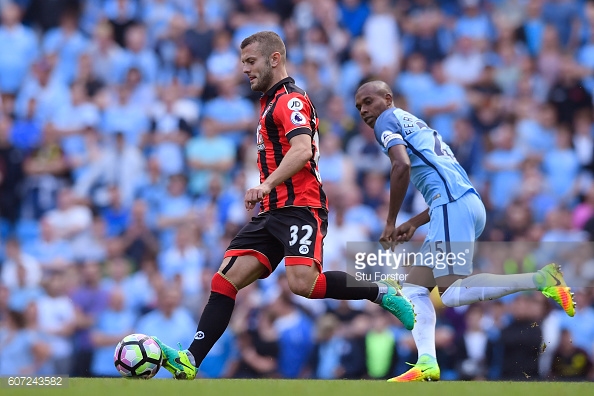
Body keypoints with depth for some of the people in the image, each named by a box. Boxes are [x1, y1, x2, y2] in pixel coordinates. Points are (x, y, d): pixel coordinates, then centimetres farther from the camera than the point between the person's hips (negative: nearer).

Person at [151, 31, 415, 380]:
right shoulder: (271, 103, 24)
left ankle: (383, 293, -9)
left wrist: (267, 184, -36)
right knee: (226, 279, -5)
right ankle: (190, 362, -12)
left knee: (303, 283, -28)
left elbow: (301, 150, -24)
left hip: (299, 207, -9)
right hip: (273, 212, 9)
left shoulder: (291, 100, -8)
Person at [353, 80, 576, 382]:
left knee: (452, 294, -15)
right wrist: (414, 224, 29)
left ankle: (540, 280, -21)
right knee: (414, 286, 9)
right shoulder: (417, 127, 33)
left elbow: (402, 165, -12)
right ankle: (427, 363, -6)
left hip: (453, 205, -10)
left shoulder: (388, 120, 7)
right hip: (471, 202, 10)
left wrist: (390, 223, -5)